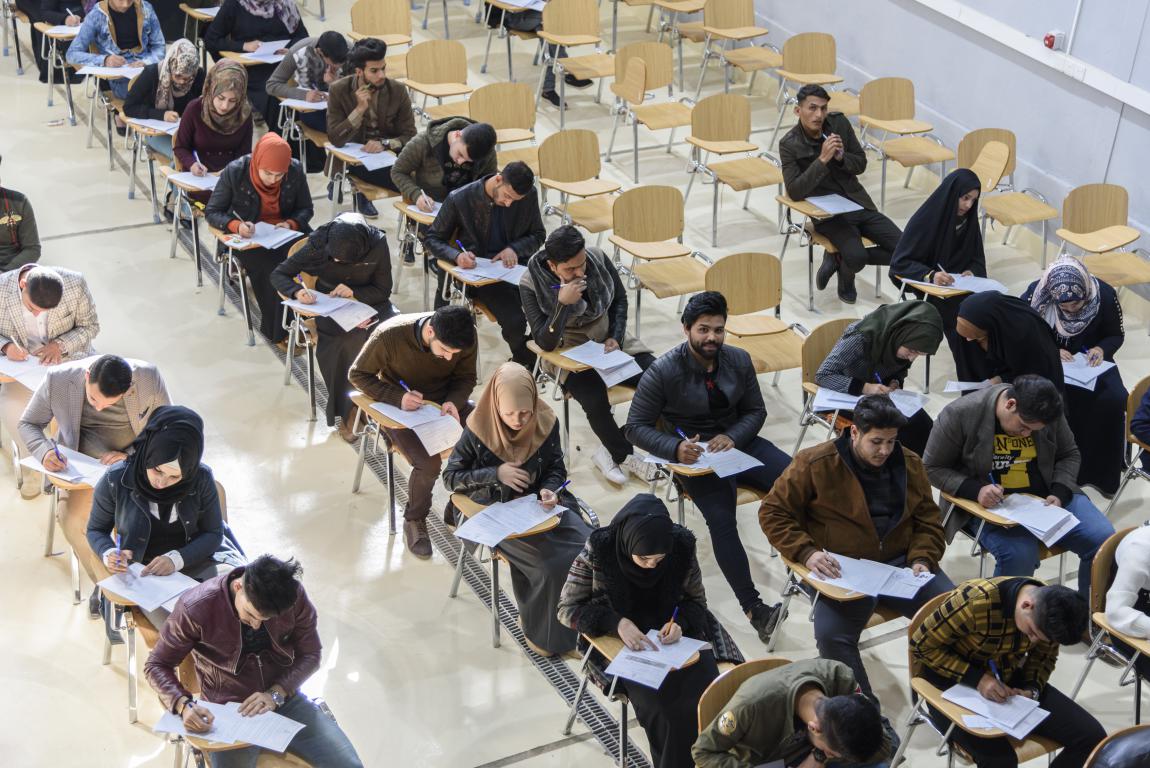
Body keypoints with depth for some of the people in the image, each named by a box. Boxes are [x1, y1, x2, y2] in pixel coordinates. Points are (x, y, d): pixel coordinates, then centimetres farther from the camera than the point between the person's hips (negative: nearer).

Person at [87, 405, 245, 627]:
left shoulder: (201, 479, -10)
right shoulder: (115, 482, -12)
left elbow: (213, 533, 0)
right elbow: (96, 530, 5)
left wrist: (177, 558, -18)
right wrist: (108, 554, -18)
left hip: (195, 558, 2)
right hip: (144, 570, -2)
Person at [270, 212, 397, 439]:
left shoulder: (377, 244, -16)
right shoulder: (317, 244, -16)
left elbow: (383, 290, -6)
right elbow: (278, 274, -10)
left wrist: (354, 293, -25)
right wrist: (297, 291, -31)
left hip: (367, 300, 1)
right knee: (351, 338, -35)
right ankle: (347, 411, -21)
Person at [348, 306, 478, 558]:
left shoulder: (464, 338, -18)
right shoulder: (389, 336, -27)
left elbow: (466, 377, 1)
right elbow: (357, 375, -12)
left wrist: (453, 401, -21)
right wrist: (398, 397, -27)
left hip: (444, 402, 4)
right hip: (401, 407, -4)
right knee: (429, 463, -28)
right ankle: (414, 521, 1)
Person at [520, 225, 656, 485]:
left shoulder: (598, 259, -12)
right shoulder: (531, 285, -21)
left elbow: (620, 298, 7)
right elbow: (545, 342, -22)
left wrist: (616, 337, -6)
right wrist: (563, 304, -36)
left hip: (608, 340, 4)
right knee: (596, 402, -31)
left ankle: (610, 452, -2)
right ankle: (624, 455, 1)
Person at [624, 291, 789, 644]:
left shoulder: (739, 360, -1)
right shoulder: (663, 372, -13)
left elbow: (756, 411, 8)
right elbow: (635, 426, -8)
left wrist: (733, 437, -13)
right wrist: (675, 448, -26)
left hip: (739, 442, 5)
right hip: (696, 454, -4)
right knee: (722, 521, -29)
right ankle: (754, 608, -28)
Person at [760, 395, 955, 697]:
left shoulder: (909, 463, 8)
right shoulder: (814, 464, -6)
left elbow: (928, 521, 16)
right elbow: (773, 513, -1)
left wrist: (922, 559, -4)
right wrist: (807, 553, -15)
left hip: (900, 563, 4)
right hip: (842, 569, -4)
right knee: (831, 635, -30)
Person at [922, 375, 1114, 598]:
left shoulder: (1048, 413, -4)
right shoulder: (960, 414, -15)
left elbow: (1069, 455, 12)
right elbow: (932, 468, -7)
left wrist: (1060, 493, -7)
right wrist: (976, 490, -22)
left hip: (1045, 497, 4)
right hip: (990, 505, -4)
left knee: (1105, 540, -16)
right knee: (1019, 554, -34)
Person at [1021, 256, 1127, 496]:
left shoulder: (1105, 294, -15)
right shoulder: (1036, 294, -18)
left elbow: (1117, 335, 1)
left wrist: (1102, 349, -20)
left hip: (1089, 360, 1)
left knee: (1114, 400, -25)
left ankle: (1100, 472, -7)